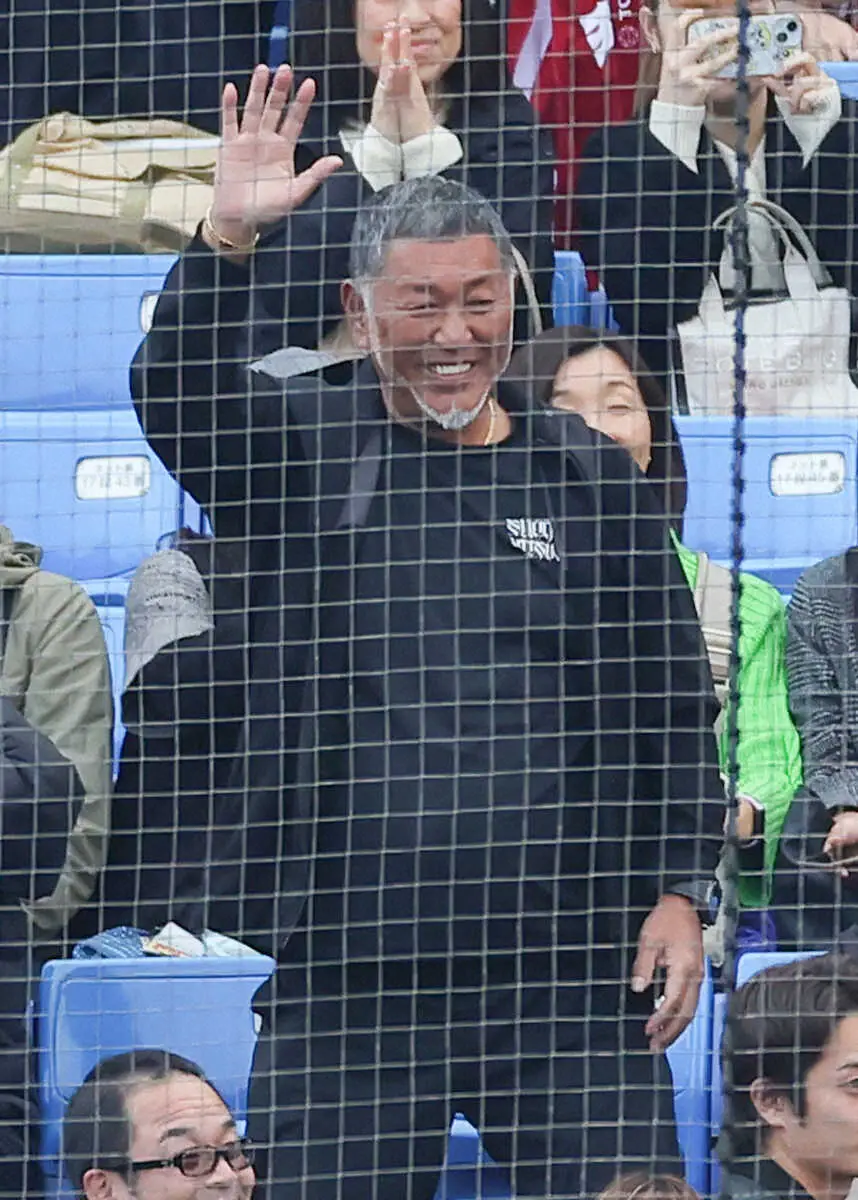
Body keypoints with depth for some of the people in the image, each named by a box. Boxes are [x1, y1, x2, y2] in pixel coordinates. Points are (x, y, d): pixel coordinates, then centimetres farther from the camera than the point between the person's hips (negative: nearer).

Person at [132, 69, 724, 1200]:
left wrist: (680, 894, 3)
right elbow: (178, 398, -13)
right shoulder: (308, 449, 7)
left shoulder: (591, 476, 10)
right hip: (349, 968, 0)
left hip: (569, 960, 1)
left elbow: (674, 708, 11)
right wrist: (224, 245, -27)